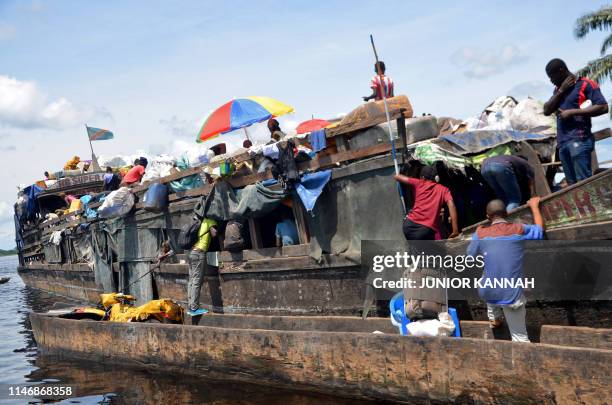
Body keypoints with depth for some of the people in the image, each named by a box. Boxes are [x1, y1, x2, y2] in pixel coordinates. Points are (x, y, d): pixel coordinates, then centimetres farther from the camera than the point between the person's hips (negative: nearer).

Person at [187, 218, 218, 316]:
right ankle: (194, 308, -11)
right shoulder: (210, 221, 3)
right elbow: (214, 234, -6)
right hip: (200, 253, -7)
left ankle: (190, 307, 7)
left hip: (191, 253, 7)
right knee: (197, 282, -9)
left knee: (191, 281, 7)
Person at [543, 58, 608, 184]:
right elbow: (546, 111, 12)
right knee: (572, 183, 2)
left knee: (583, 181, -14)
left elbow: (603, 107, -8)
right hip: (562, 142, 7)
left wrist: (572, 112, -11)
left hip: (579, 139, -7)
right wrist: (561, 91, 2)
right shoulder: (559, 89, 22)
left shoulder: (585, 84, 0)